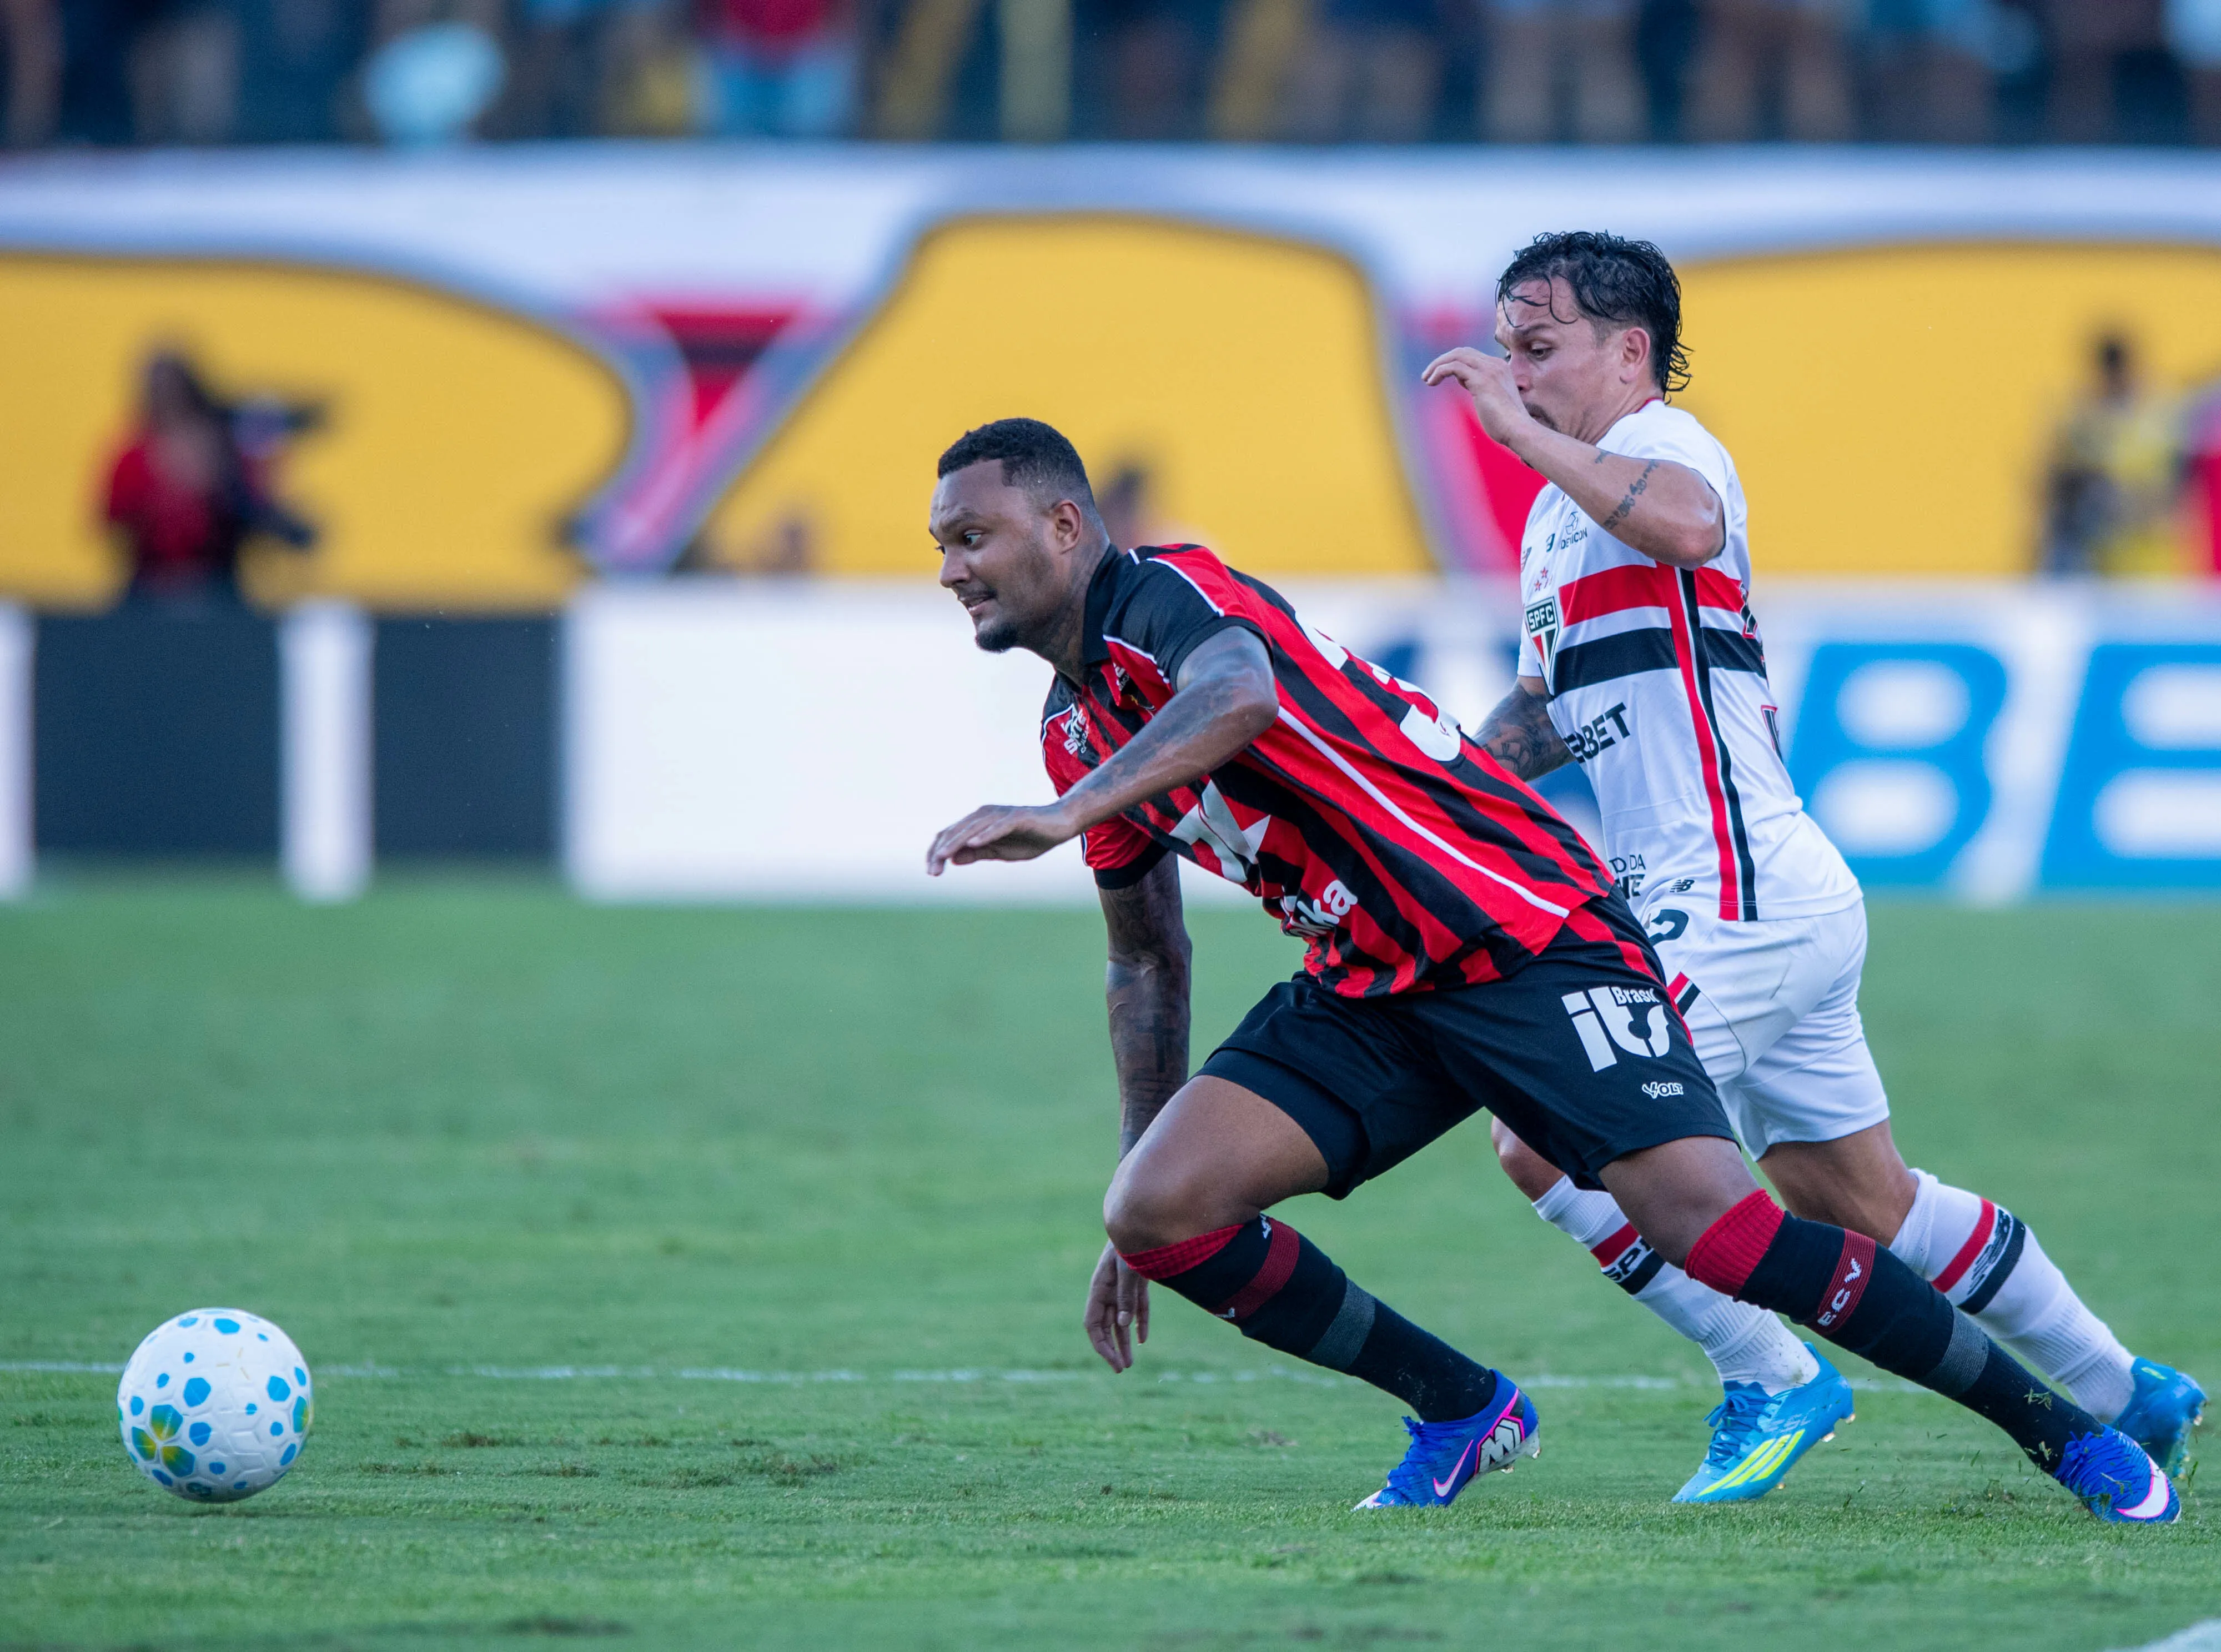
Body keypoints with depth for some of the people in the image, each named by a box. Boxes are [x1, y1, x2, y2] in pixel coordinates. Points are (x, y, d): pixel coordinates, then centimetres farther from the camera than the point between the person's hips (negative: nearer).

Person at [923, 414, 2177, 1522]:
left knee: (1709, 1220, -22)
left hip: (1529, 935, -9)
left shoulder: (1164, 595, -14)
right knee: (1157, 1210, -8)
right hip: (1368, 997, 9)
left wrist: (1067, 815, -47)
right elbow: (1148, 957, 25)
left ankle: (2064, 1431, -11)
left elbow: (1241, 694, -39)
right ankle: (1463, 1409, 9)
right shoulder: (1078, 729, 14)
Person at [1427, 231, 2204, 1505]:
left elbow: (1685, 523, -37)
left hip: (1743, 898, -10)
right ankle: (2131, 1396, 26)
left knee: (1545, 1138, -13)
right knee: (1862, 1206, 16)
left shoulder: (1665, 440, -11)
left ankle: (1773, 1380, -3)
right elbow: (1550, 706, 30)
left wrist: (1528, 433, -35)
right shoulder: (1561, 513, 19)